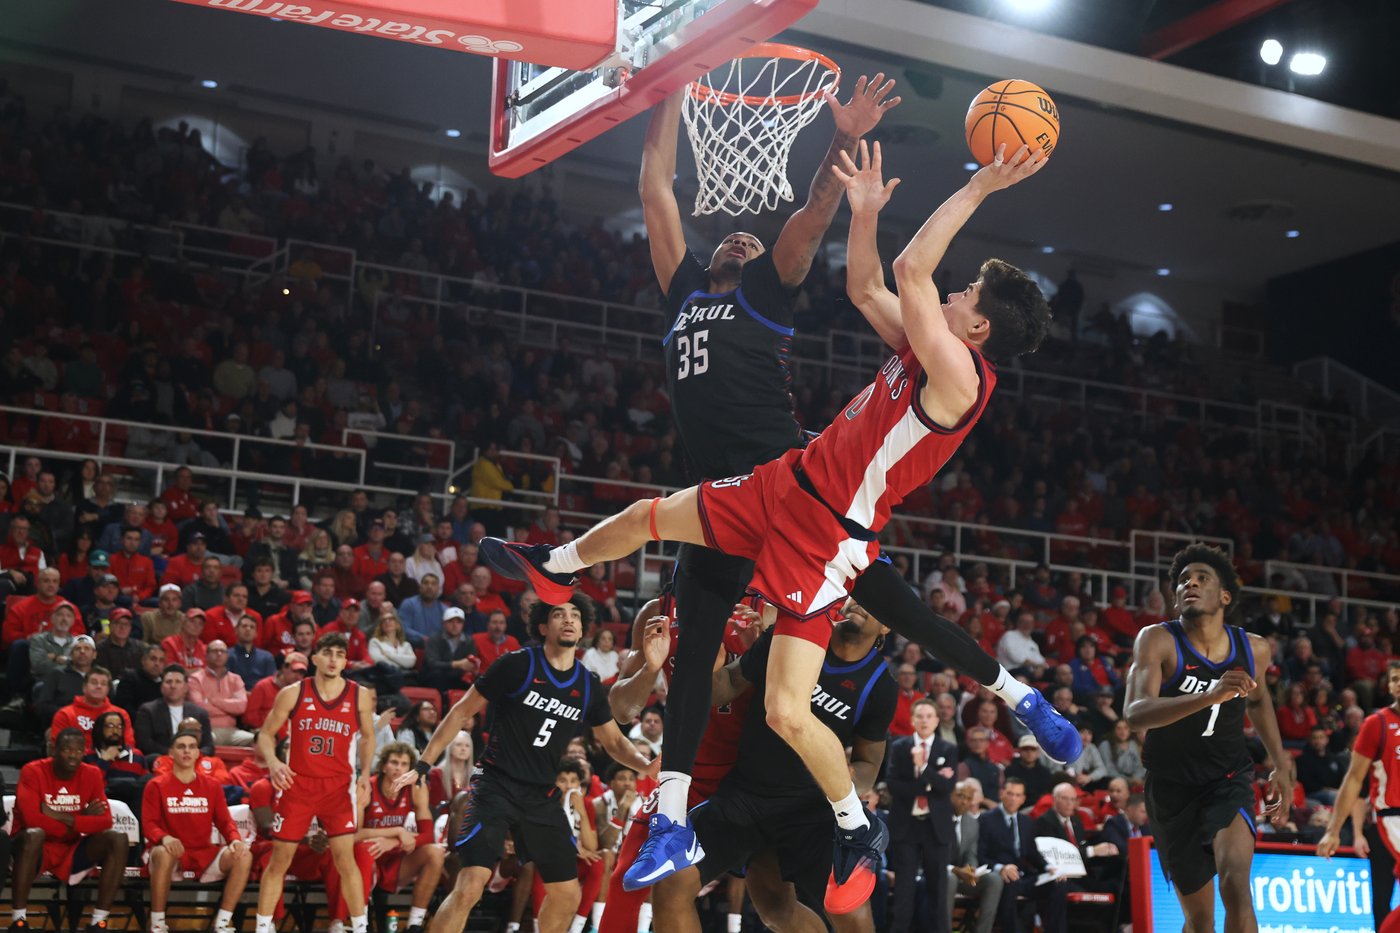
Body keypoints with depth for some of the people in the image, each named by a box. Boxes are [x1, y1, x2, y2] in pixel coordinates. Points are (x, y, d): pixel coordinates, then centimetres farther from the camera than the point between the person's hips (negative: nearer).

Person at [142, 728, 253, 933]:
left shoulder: (212, 786, 11)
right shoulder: (156, 786, 1)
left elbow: (224, 821, 7)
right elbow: (149, 824, -7)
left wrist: (235, 839, -16)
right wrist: (164, 838, -30)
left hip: (204, 854, 3)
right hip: (173, 853, -3)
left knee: (243, 855, -23)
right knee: (164, 853, -40)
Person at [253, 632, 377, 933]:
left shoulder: (360, 697, 0)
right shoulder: (292, 693, -3)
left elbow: (368, 737, 14)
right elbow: (266, 734, 4)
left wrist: (365, 773, 0)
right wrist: (273, 762, -15)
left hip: (337, 786, 0)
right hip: (296, 784, 0)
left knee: (345, 858, -7)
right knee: (280, 859, 3)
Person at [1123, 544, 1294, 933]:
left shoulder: (1254, 649, -3)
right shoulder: (1157, 640, -16)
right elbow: (1134, 713, -33)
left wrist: (1281, 767, 17)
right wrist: (1208, 696, -46)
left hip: (1229, 779, 1)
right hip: (1172, 787, -1)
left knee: (1236, 884, -27)